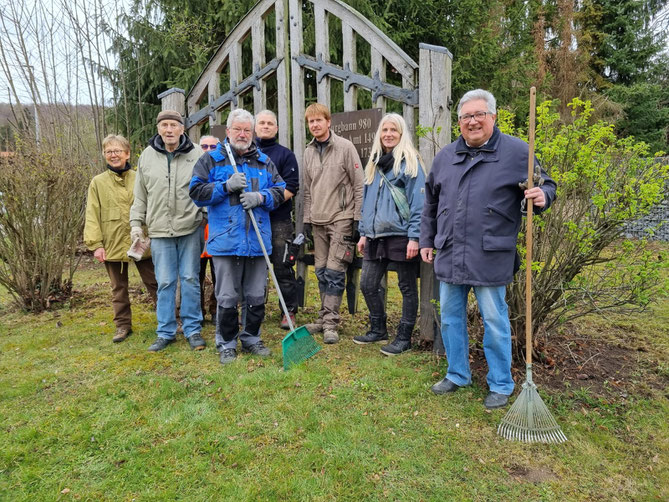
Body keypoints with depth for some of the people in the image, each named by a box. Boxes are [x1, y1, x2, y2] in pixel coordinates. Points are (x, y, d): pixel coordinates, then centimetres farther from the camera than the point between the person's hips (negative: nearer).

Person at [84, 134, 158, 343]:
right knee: (119, 289, 13)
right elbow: (92, 216, 0)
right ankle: (123, 325, 25)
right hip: (113, 245, 1)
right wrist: (95, 244, -7)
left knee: (154, 283, 8)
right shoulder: (98, 182, 3)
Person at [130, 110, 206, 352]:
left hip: (190, 228, -2)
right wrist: (136, 223, 9)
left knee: (190, 279, 6)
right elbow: (140, 195, 14)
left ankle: (192, 329, 17)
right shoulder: (147, 156, 8)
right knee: (165, 282, 6)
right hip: (159, 231, 2)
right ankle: (166, 332, 18)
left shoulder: (196, 154, 0)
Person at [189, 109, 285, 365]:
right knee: (227, 298, 4)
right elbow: (197, 192, -3)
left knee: (256, 296, 11)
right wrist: (226, 186, -14)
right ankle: (226, 344, 20)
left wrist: (261, 197, -10)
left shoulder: (264, 162, 14)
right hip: (226, 241, -3)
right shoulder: (211, 160, 5)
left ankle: (251, 339, 28)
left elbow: (280, 190, 10)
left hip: (258, 240, 3)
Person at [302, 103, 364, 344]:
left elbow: (358, 185, -5)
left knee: (334, 272, -8)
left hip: (341, 218, -6)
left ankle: (330, 323, -1)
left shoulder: (345, 147, -4)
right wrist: (307, 219, 12)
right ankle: (325, 317, 18)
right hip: (318, 221, 6)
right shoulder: (309, 152, 13)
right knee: (322, 272, 8)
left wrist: (357, 218, -9)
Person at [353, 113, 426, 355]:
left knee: (407, 288, 5)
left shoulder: (410, 163, -5)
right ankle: (378, 329, 28)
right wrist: (364, 232, 15)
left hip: (401, 235, -7)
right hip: (376, 236, 7)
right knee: (368, 285, 9)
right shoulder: (374, 164, 16)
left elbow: (418, 203, -11)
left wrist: (414, 237, -17)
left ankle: (404, 338, 17)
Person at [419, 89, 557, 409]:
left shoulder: (516, 151, -2)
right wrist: (426, 240, 17)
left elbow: (546, 184, 6)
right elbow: (431, 203, 19)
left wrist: (543, 196, -18)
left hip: (490, 258, -5)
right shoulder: (445, 156, 11)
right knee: (450, 318, 14)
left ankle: (501, 385, 23)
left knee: (494, 321, 4)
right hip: (449, 256, 5)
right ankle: (457, 375, 33)